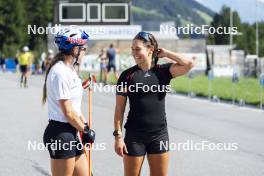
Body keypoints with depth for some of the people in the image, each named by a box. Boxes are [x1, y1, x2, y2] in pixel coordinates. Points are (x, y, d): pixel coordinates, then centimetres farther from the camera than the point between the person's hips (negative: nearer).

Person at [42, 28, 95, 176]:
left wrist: (85, 127, 2)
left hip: (71, 133, 10)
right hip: (61, 134, -10)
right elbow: (68, 112, -18)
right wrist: (86, 131, -6)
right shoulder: (60, 73, -17)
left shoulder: (69, 70, 14)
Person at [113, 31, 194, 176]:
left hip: (159, 135, 2)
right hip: (134, 136, -1)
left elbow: (188, 64, -13)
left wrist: (165, 53, -4)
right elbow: (119, 109, -2)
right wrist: (118, 136, -8)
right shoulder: (127, 75, -2)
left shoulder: (163, 71, 2)